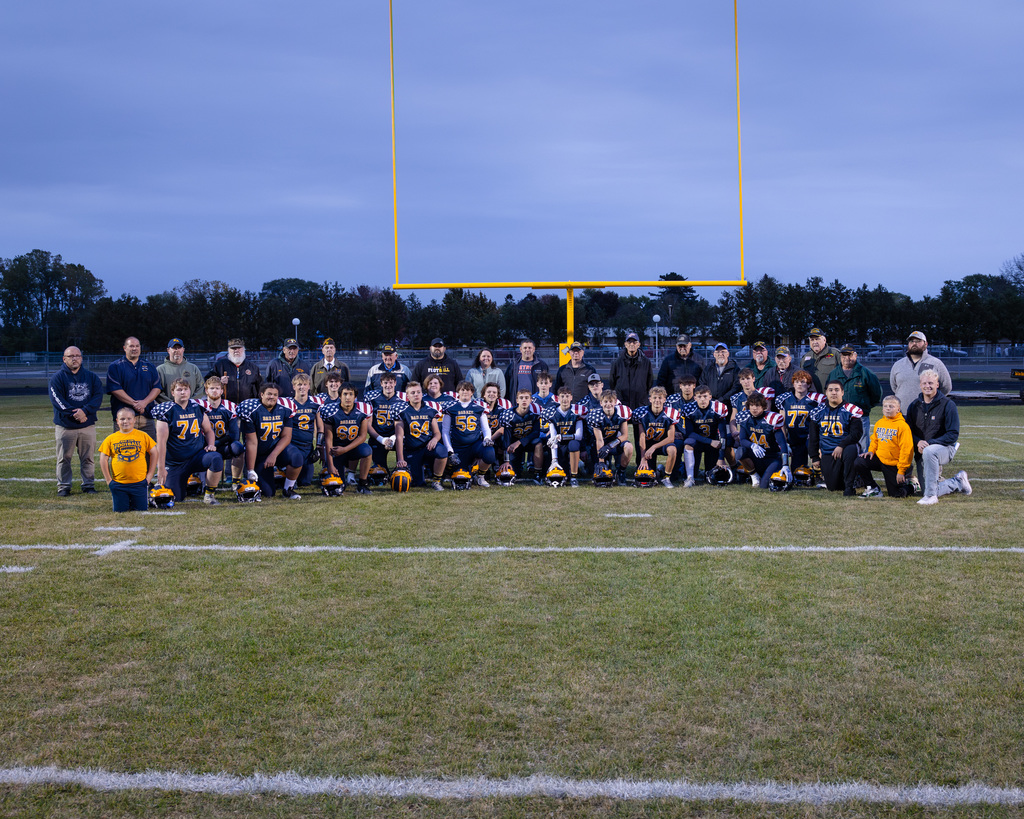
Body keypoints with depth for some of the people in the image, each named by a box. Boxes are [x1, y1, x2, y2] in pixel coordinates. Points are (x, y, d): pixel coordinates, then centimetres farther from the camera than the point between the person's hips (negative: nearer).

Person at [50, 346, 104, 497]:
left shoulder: (91, 377, 9)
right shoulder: (58, 377, 1)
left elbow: (98, 396, -2)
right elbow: (56, 399, -10)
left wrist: (84, 410, -17)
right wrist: (74, 413, -18)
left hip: (88, 425, 2)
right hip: (65, 426, -2)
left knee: (88, 457, 6)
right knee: (64, 458, 2)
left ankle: (89, 485, 15)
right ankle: (63, 487, 10)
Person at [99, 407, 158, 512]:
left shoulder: (143, 436, 2)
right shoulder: (110, 439, 2)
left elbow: (153, 453, 8)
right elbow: (103, 459, 5)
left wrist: (149, 476, 3)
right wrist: (108, 480, 0)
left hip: (139, 483, -1)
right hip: (118, 484, 1)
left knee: (142, 509, 1)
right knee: (119, 510, 4)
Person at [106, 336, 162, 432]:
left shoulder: (150, 367, 17)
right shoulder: (115, 367, 5)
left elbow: (157, 388, 9)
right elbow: (115, 389, -6)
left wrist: (144, 402, -9)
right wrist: (134, 403, -14)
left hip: (146, 416, 3)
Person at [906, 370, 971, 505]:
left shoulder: (947, 405, -7)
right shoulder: (914, 406, 7)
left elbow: (953, 434, -10)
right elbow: (909, 431, 10)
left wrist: (930, 443, -22)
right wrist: (918, 442, -14)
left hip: (945, 448, -5)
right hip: (922, 453, 5)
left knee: (929, 452, -42)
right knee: (926, 491, 2)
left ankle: (931, 495, -34)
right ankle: (958, 482, 31)